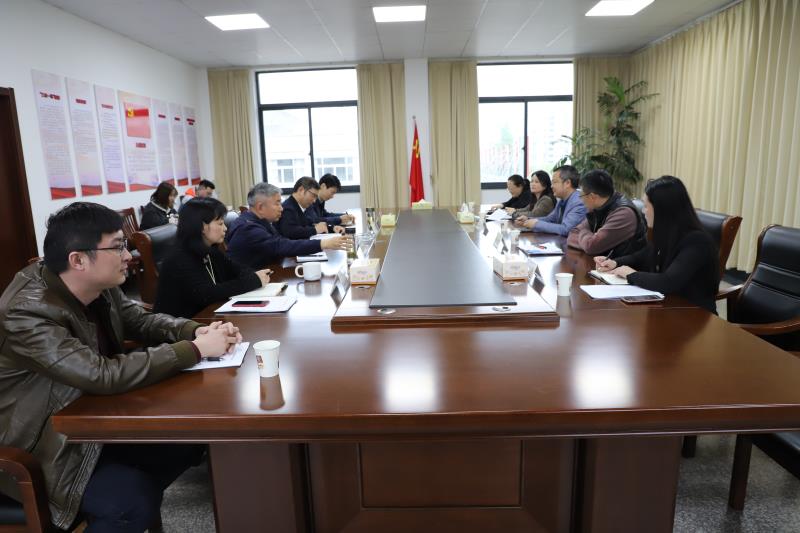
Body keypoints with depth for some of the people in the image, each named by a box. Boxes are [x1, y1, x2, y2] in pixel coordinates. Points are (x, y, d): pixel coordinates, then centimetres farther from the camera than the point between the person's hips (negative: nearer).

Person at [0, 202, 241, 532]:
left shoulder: (98, 287, -7)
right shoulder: (27, 313, -30)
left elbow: (141, 321, 6)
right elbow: (104, 375, -37)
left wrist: (197, 331, -14)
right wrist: (196, 349, -32)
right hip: (46, 446, -7)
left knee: (191, 439, 0)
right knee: (136, 500, -23)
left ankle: (138, 492, 21)